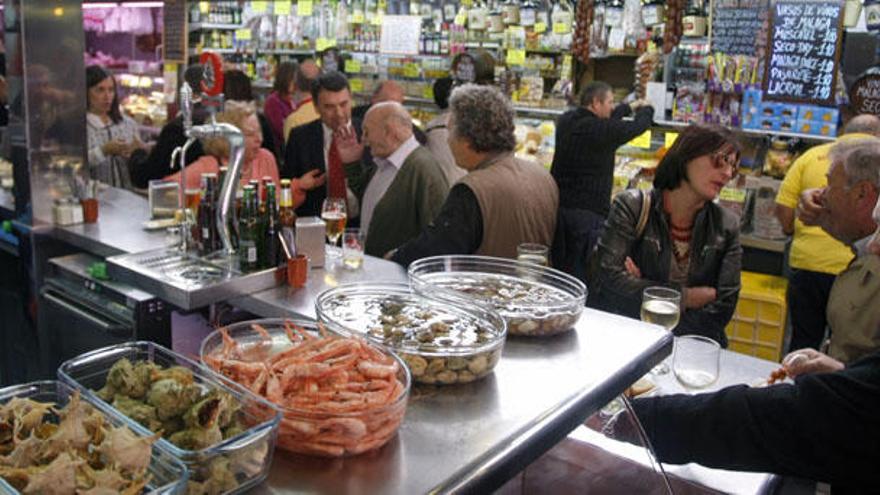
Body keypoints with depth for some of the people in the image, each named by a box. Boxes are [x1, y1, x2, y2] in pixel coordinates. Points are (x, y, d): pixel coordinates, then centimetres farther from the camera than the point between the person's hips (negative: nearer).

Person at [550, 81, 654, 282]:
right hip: (587, 212, -7)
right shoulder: (602, 130, -14)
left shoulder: (566, 121, 7)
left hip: (558, 205, 7)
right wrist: (645, 108, 26)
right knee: (583, 274, -3)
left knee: (559, 270, 13)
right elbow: (639, 125, 2)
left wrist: (630, 106, 38)